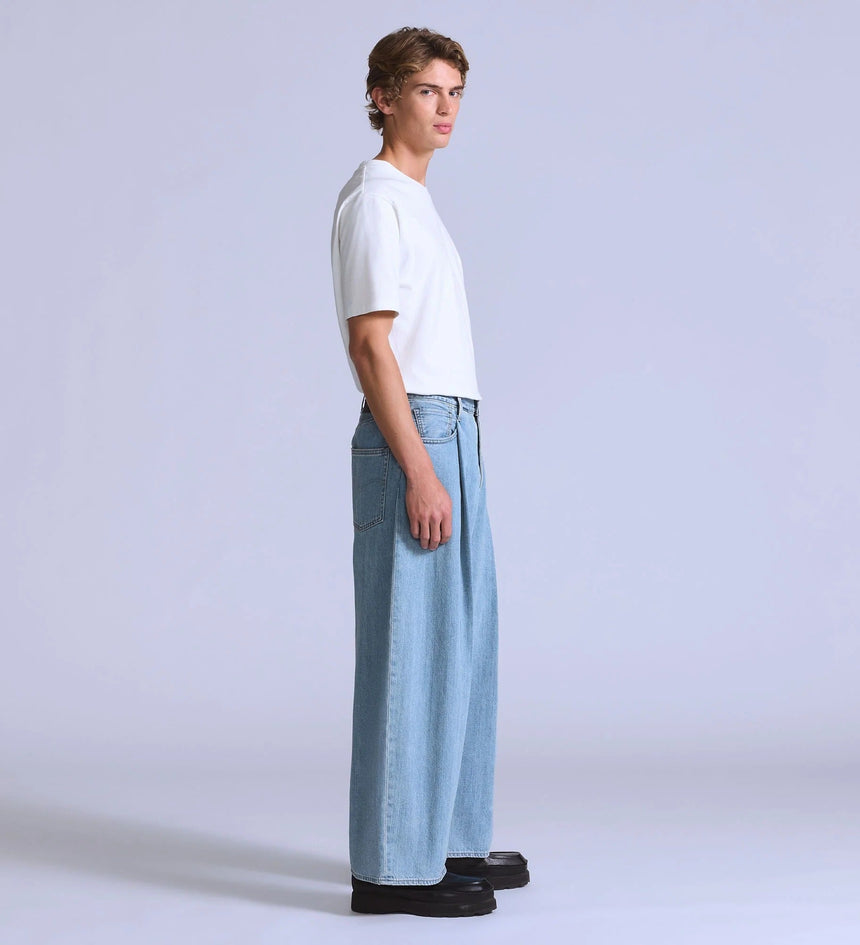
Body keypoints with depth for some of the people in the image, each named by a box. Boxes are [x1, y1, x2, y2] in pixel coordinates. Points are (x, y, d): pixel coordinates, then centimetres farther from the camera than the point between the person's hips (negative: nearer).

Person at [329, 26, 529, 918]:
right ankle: (393, 863, 1)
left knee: (462, 645, 13)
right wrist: (419, 472, -21)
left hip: (449, 439, 10)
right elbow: (370, 346, -17)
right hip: (410, 442, -10)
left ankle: (449, 840, 23)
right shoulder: (374, 200, -10)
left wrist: (450, 463, 21)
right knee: (410, 650, -6)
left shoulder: (416, 202, 20)